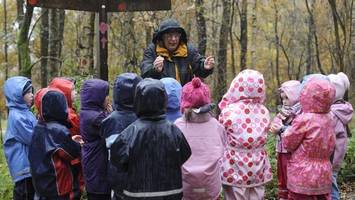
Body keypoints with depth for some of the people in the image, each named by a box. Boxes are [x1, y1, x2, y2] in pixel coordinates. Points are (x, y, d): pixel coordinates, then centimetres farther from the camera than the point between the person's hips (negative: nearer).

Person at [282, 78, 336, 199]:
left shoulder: (304, 119, -19)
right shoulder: (328, 119, 0)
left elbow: (288, 144, -8)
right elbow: (330, 145, 11)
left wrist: (285, 132, 9)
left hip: (302, 176, -6)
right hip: (323, 176, 6)